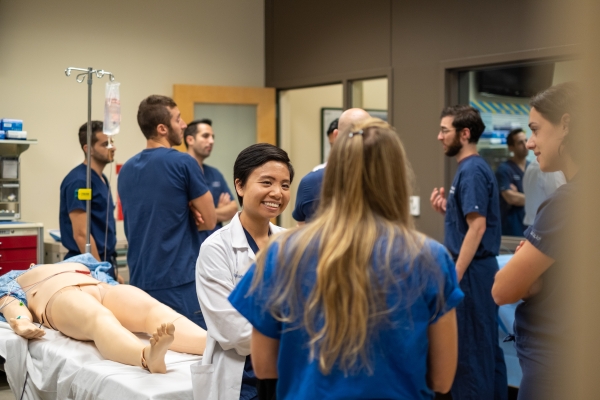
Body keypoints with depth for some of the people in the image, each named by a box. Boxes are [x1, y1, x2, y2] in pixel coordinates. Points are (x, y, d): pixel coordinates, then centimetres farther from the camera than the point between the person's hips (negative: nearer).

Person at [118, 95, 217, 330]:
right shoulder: (182, 163, -10)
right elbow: (209, 221, -4)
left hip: (141, 281, 7)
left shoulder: (126, 170, 9)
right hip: (179, 280, -7)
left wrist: (184, 216, 2)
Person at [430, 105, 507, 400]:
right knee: (486, 346, 16)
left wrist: (454, 276, -22)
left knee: (470, 350, -1)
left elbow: (478, 226, -22)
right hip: (479, 268, 10)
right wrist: (447, 210, 6)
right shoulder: (472, 168, 14)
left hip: (472, 271, -10)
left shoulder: (471, 171, -16)